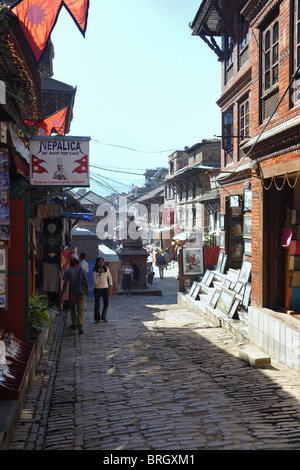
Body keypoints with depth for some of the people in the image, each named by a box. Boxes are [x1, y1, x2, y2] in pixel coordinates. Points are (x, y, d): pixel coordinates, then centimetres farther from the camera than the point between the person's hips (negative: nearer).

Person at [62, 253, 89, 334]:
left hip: (72, 293, 0)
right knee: (81, 309, -2)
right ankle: (80, 325, -20)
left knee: (73, 309, 18)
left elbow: (65, 284, -7)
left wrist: (62, 294, 0)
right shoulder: (82, 270, -1)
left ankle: (74, 324, 29)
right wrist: (87, 290, 11)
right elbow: (87, 282, -4)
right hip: (82, 293, 0)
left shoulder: (68, 271, -4)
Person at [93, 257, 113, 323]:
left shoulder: (106, 268, -3)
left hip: (105, 288, 3)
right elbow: (95, 282, -18)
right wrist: (100, 274, -27)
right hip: (97, 288, -3)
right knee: (97, 304, 1)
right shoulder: (95, 270, -12)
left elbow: (110, 277, 12)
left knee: (106, 304, 1)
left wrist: (110, 286, 4)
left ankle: (103, 317, 18)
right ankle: (97, 319, 13)